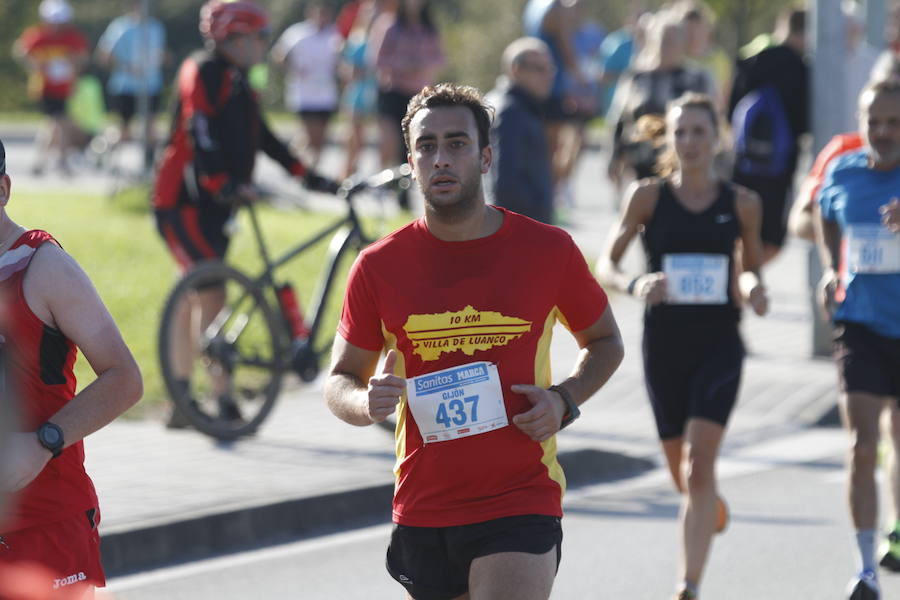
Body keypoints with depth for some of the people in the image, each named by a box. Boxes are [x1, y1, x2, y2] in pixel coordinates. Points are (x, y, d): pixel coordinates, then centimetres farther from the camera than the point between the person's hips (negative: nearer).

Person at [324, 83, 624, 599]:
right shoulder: (379, 266, 0)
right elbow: (341, 380, 8)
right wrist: (366, 403, -16)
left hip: (522, 504, -3)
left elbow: (605, 342, 14)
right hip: (422, 512, 3)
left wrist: (565, 400, -6)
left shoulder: (549, 250, -2)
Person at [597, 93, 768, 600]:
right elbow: (606, 264, 0)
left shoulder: (742, 204, 1)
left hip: (719, 345, -1)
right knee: (683, 475, 13)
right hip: (665, 345, 1)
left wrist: (753, 291, -9)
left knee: (699, 467, -16)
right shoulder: (648, 197, -2)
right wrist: (634, 286, -21)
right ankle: (712, 502, 51)